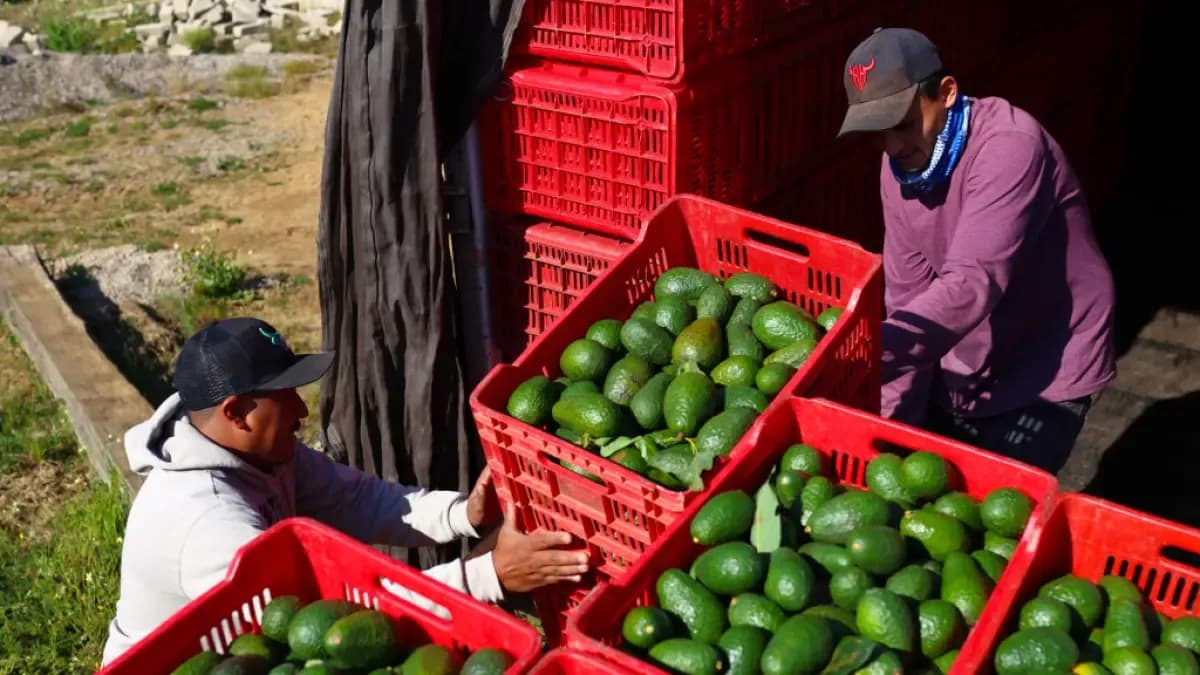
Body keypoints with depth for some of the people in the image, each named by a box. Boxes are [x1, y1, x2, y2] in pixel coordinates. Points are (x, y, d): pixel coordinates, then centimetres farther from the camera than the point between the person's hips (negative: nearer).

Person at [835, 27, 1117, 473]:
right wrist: (893, 420, -14)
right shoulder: (899, 166, -5)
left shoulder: (1009, 147, -27)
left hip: (1042, 374, -6)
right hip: (959, 370, 6)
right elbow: (907, 296, -7)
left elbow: (973, 285, -38)